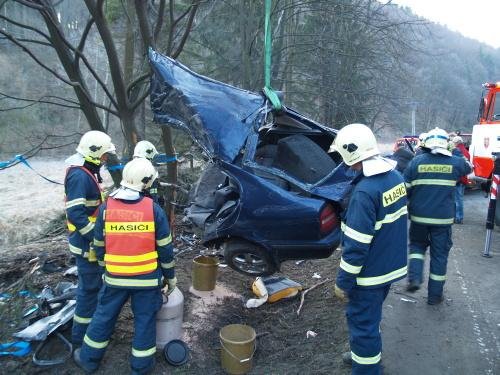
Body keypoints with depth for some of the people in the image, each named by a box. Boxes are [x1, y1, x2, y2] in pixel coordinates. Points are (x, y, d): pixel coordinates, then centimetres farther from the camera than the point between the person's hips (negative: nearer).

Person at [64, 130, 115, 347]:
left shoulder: (89, 172, 10)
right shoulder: (79, 175, -22)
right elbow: (75, 213, -27)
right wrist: (96, 236, -24)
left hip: (92, 239, 10)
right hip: (87, 242, -10)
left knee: (94, 283, 21)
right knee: (90, 286, -1)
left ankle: (92, 321, 38)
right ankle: (81, 335, 13)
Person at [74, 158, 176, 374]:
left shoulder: (106, 208, -5)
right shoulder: (153, 209, -11)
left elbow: (99, 246, 4)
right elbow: (165, 248, -6)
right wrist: (170, 276, 6)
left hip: (115, 277, 2)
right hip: (148, 277, -2)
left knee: (104, 316, 20)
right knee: (145, 320, 12)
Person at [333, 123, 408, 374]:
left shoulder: (365, 191, -27)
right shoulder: (395, 177, 0)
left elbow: (356, 245, -25)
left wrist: (342, 282, -16)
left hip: (371, 273, -9)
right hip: (391, 266, 9)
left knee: (363, 322, 8)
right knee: (370, 316, 27)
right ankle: (367, 353, 47)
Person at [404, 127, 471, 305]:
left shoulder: (416, 162, -7)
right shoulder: (455, 162, -4)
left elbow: (405, 189, -3)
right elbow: (468, 168, 21)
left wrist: (408, 207, 13)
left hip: (419, 216, 0)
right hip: (443, 217, 0)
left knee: (417, 245, 23)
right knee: (439, 255, 11)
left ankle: (414, 278, 4)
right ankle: (434, 295, 20)